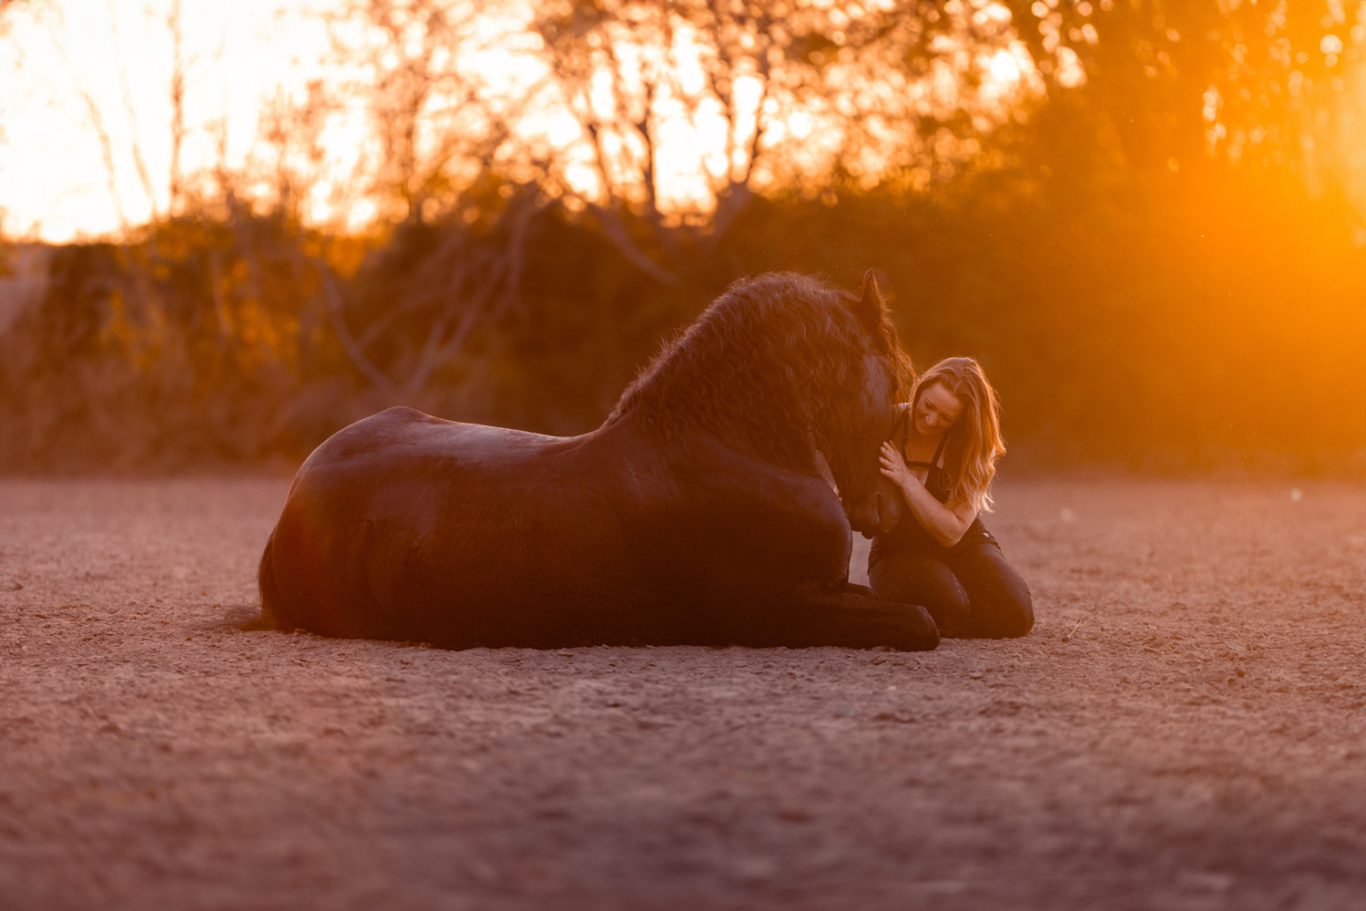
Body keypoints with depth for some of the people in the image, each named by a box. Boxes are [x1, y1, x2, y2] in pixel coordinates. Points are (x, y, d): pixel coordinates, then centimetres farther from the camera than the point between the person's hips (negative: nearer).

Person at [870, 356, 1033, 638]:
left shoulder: (975, 450, -13)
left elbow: (951, 533, -20)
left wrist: (907, 480, -31)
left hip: (964, 545, 2)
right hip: (899, 552, -2)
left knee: (1015, 613, -23)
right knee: (948, 604, -34)